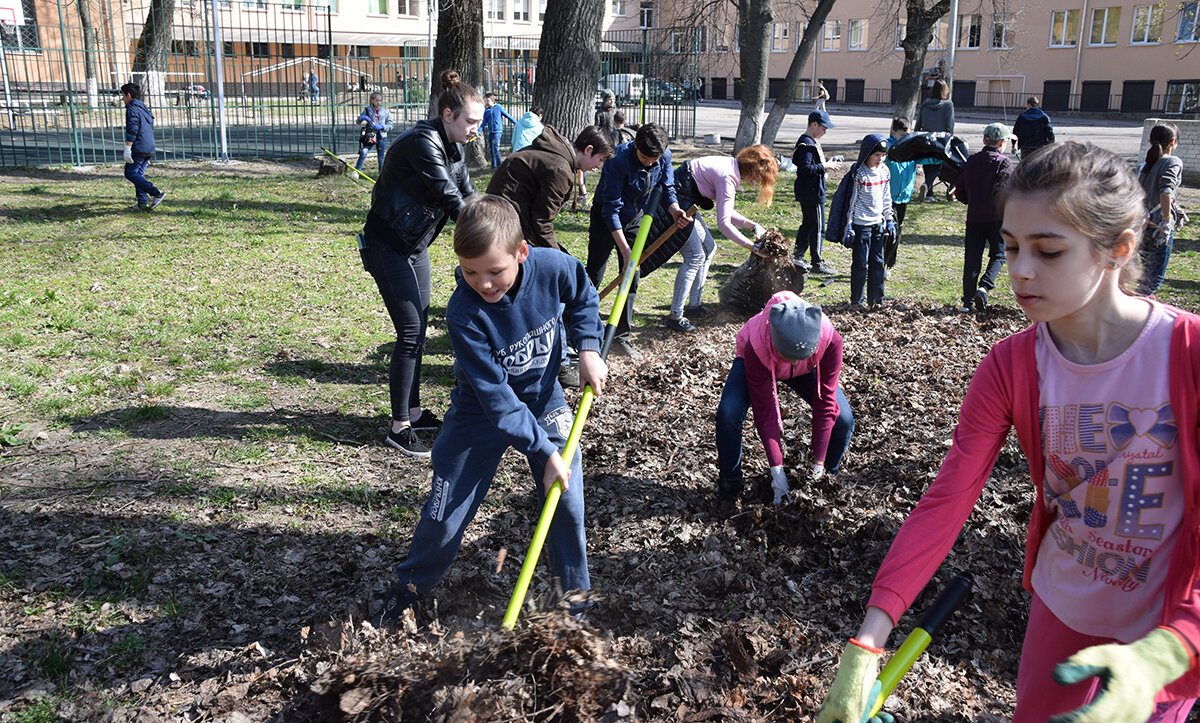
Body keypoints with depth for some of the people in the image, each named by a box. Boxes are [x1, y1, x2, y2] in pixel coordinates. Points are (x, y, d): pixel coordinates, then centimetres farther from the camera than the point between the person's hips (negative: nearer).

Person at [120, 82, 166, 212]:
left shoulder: (132, 109, -9)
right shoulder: (144, 108, 20)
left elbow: (131, 131, -18)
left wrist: (127, 149, -19)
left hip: (138, 149, -9)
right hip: (149, 149, 9)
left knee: (130, 173, -4)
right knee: (139, 174, 13)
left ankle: (156, 194, -15)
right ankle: (142, 203, 10)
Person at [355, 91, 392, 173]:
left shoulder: (386, 112, 4)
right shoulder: (367, 110, 6)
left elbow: (390, 126, 2)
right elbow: (358, 121, 8)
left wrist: (382, 126, -16)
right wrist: (363, 118, -15)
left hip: (381, 137, 0)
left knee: (381, 158, 7)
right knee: (363, 153, -17)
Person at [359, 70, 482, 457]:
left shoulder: (452, 146, 6)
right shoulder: (423, 142, -23)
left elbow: (467, 193, 12)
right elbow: (451, 198, -25)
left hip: (415, 244, 9)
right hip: (387, 246, -9)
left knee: (418, 328, 12)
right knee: (410, 332, -10)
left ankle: (413, 412, 25)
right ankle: (399, 428, -1)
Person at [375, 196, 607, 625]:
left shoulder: (553, 267, -23)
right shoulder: (464, 314, -31)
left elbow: (583, 299, 3)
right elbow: (496, 397, -28)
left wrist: (588, 349, -10)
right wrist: (543, 452, -29)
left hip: (544, 401, 3)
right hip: (482, 413, -2)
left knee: (567, 504, 2)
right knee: (444, 517, 2)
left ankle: (575, 597, 25)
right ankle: (410, 586, 30)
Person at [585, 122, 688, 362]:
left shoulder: (664, 156, -15)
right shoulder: (618, 160, -32)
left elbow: (667, 189, -1)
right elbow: (611, 209, -29)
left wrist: (674, 209, -26)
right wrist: (625, 249, -31)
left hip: (635, 218, 5)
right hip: (606, 218, -5)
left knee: (631, 278, 4)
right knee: (592, 278, -5)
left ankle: (620, 338, 13)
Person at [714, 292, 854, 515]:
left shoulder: (830, 339, -38)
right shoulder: (755, 347, -41)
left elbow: (825, 401, -28)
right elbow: (765, 411, -31)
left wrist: (818, 461, -25)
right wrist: (777, 469, -29)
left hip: (808, 370, 2)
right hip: (757, 363, -2)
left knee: (843, 419, -18)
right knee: (728, 415, -27)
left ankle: (827, 475, 12)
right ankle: (729, 484, -2)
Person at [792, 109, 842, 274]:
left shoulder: (810, 142, 15)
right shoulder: (807, 144, -17)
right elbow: (806, 168, -23)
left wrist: (827, 164, 10)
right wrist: (825, 166, -17)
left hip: (807, 192, 11)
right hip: (812, 193, -11)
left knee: (807, 224, 18)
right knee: (818, 227, -6)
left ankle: (797, 257, 25)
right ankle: (817, 263, -1)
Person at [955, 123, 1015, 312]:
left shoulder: (971, 161, 7)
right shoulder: (1004, 162, -8)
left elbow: (960, 192, 7)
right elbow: (1003, 192, -19)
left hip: (973, 218, 4)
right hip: (996, 218, -4)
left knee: (972, 259, 6)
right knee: (998, 255, 11)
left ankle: (968, 301, 5)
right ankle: (984, 286, -13)